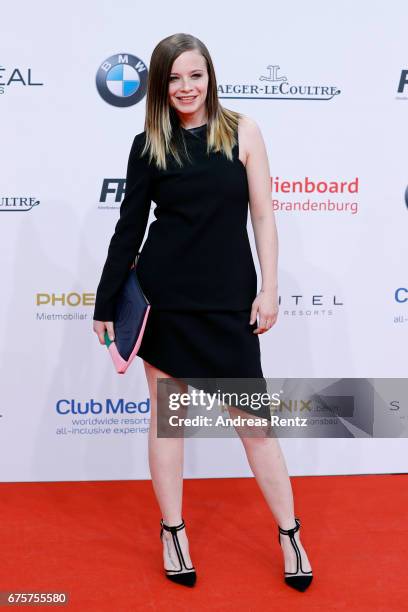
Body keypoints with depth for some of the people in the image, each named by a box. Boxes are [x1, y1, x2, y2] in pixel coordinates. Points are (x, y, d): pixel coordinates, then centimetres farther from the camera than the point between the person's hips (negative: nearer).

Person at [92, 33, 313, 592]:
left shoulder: (242, 131, 1)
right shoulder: (148, 145, 3)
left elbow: (263, 214, 1)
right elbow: (130, 225, 5)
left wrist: (268, 289, -4)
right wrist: (106, 301, 5)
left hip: (229, 298, -1)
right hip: (164, 295, 1)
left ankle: (289, 534, 18)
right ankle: (173, 532, 24)